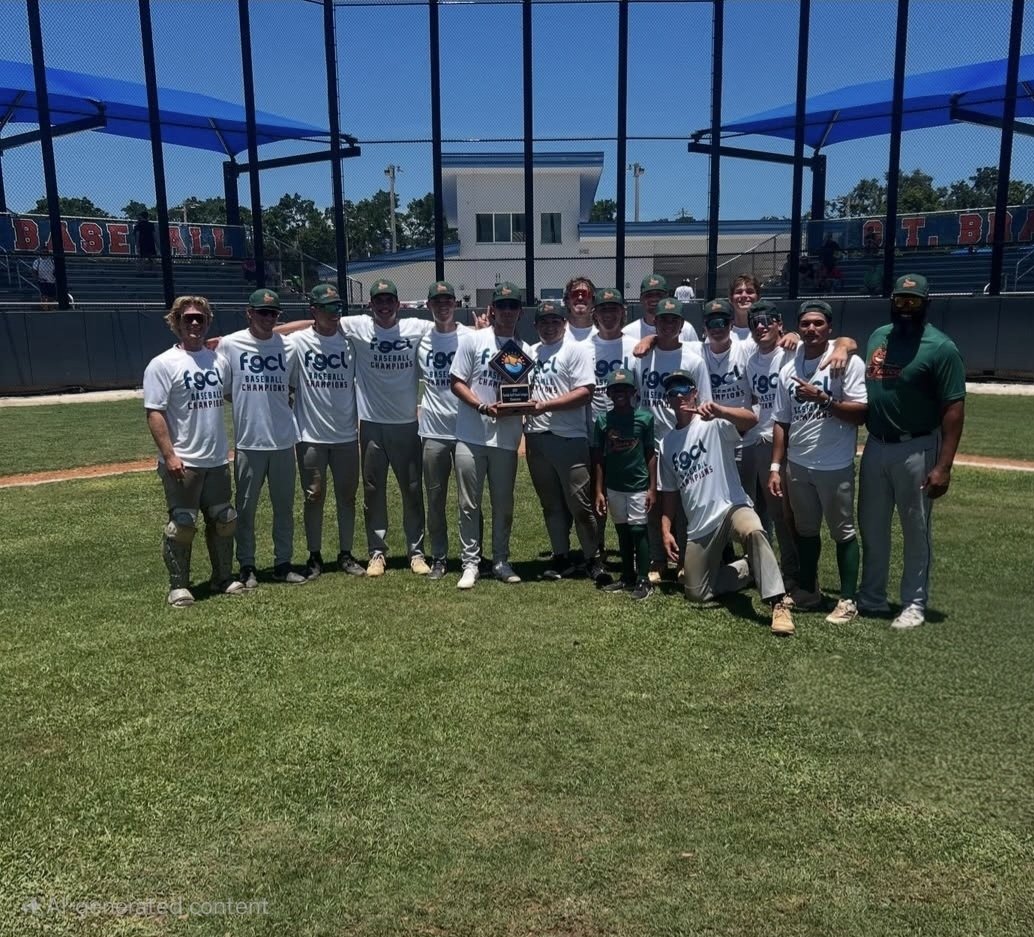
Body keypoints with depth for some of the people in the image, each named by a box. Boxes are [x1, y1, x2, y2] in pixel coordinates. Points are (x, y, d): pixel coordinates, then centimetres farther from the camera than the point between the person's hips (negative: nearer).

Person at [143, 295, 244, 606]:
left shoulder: (219, 360, 10)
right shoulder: (163, 364, -7)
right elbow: (154, 413, -12)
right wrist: (169, 455, -18)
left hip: (218, 460, 6)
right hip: (182, 463, -6)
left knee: (224, 520, 13)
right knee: (182, 524, -1)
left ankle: (223, 578, 26)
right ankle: (178, 586, 11)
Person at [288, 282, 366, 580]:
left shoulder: (350, 341, 3)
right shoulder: (297, 342, -5)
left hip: (347, 435, 3)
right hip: (310, 435, -2)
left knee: (347, 495, 8)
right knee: (314, 496, 6)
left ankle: (345, 555, 20)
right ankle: (314, 556, 18)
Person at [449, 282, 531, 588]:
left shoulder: (524, 350, 8)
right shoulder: (473, 340, 0)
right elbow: (456, 382, -2)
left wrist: (513, 408, -13)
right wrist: (483, 406, -16)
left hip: (506, 439, 3)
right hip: (471, 436, -2)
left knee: (504, 505, 10)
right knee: (469, 504, 3)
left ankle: (501, 562, 22)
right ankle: (470, 563, 12)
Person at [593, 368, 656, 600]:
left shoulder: (645, 418, -6)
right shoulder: (603, 420, -1)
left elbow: (651, 455, -2)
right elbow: (598, 458, 3)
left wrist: (652, 488, -6)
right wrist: (599, 491, 0)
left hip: (639, 486, -3)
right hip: (613, 487, 3)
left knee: (638, 530, -2)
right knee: (622, 532, 12)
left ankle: (643, 580, 5)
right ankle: (627, 577, 22)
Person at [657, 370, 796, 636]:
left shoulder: (713, 423, -4)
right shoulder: (667, 443, 12)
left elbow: (751, 419, -26)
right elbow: (669, 492, 16)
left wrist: (718, 410, -43)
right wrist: (666, 530, 7)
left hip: (731, 507, -6)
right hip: (699, 526, 6)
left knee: (753, 532, -41)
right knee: (697, 593, 6)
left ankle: (778, 603, -32)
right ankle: (751, 569, 26)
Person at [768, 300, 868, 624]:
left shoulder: (847, 362, -8)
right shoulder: (789, 369, 8)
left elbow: (862, 413, -15)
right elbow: (782, 423, 10)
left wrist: (823, 398, -24)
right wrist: (775, 467, 5)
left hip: (835, 466, -5)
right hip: (797, 466, 5)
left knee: (842, 532, 4)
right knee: (805, 530, 16)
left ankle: (848, 600, 13)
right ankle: (807, 590, 29)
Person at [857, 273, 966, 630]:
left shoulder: (941, 347, -12)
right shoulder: (877, 337, 7)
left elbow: (954, 408, -15)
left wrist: (943, 466, -20)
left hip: (916, 451, -6)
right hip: (874, 447, 6)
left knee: (915, 531, 5)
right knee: (871, 526, 14)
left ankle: (914, 604, 19)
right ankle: (872, 598, 28)